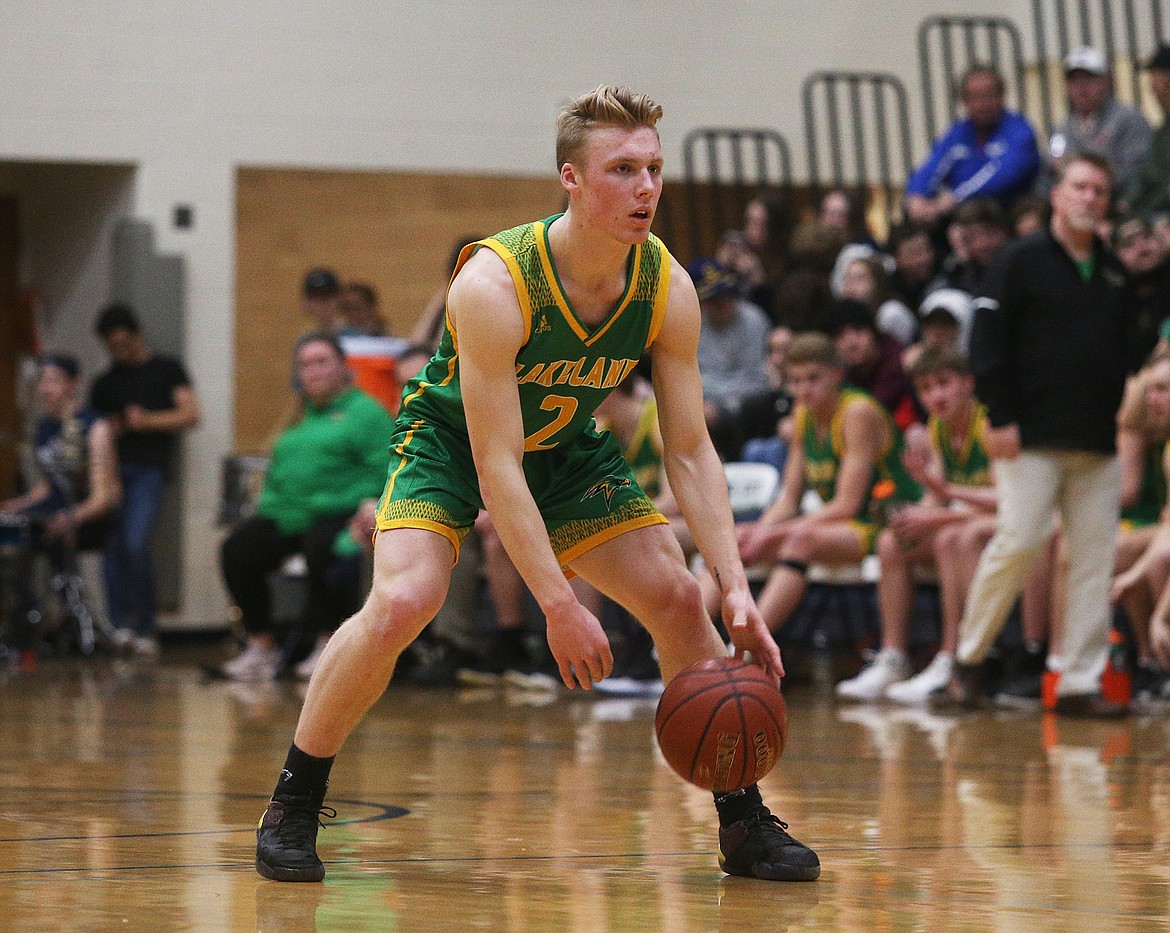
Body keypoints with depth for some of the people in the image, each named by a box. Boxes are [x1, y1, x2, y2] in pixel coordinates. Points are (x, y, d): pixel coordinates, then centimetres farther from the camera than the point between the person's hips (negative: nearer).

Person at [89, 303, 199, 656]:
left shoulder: (166, 369, 10)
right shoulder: (104, 384, 21)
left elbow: (190, 414, 1)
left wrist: (148, 421, -7)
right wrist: (108, 429, 1)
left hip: (148, 470, -4)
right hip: (112, 467, 4)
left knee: (136, 544, -18)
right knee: (113, 547, -5)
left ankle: (144, 627, -9)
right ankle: (120, 625, 0)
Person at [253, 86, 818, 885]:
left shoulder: (668, 289, -21)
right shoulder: (494, 284, -35)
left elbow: (691, 452, -14)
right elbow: (496, 467, -33)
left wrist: (738, 589, -25)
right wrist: (559, 607, -36)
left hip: (567, 448, 5)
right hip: (451, 438, -5)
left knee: (679, 598, -7)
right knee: (401, 603, -26)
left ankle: (743, 821, 7)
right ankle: (292, 809, -8)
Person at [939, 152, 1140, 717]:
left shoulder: (1113, 274, 17)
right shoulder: (1021, 262, -1)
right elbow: (987, 343, -7)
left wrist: (1123, 421, 12)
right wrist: (1001, 417, -13)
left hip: (1100, 445, 6)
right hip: (1033, 438, -6)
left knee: (1095, 563, 1)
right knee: (1019, 543, -12)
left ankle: (1080, 684, 4)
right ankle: (968, 658, 4)